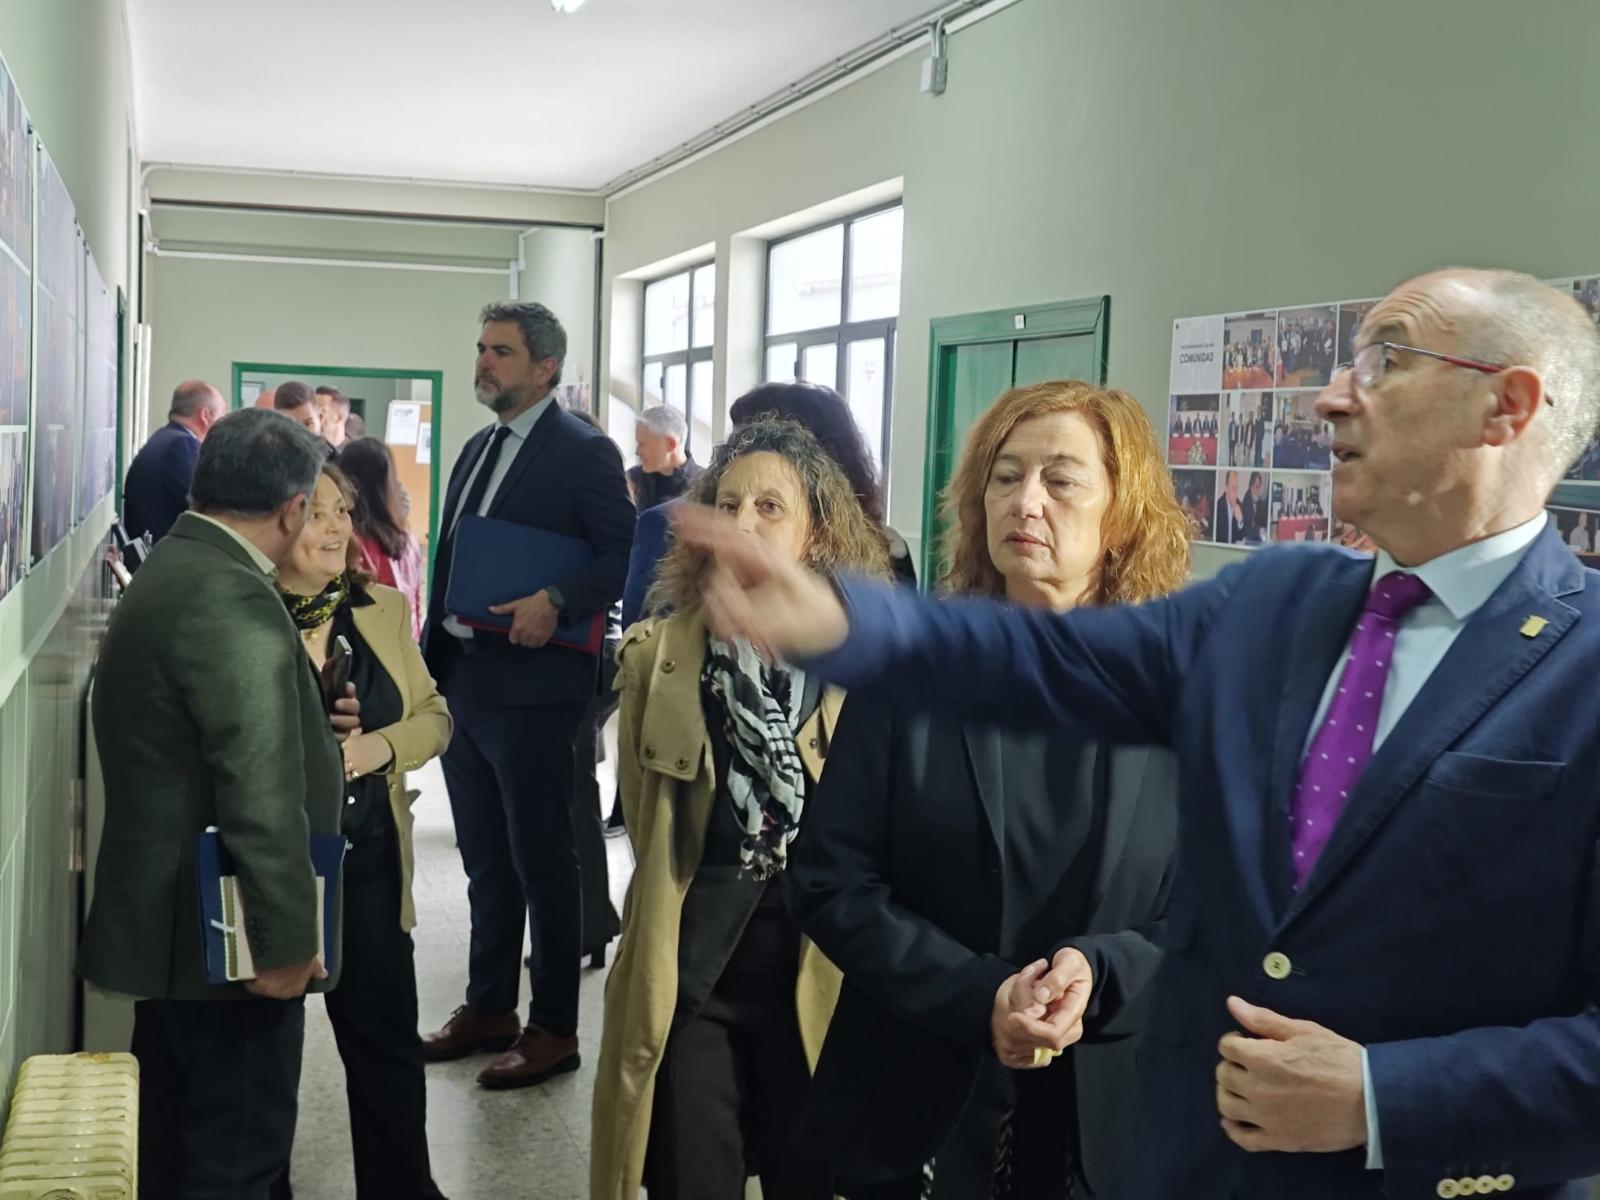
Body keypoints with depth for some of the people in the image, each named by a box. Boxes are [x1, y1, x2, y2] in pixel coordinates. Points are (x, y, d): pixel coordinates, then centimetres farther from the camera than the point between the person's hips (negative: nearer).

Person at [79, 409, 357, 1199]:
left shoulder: (170, 571, 10)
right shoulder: (235, 602, -23)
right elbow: (260, 794, -27)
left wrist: (306, 721, 17)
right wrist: (287, 936, -22)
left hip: (176, 914, 10)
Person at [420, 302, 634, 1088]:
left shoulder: (583, 452, -9)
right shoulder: (479, 449, 15)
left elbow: (625, 553, -14)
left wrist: (557, 603, -26)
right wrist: (434, 659, 12)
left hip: (529, 687, -8)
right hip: (462, 682, 8)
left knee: (540, 860, 2)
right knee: (485, 859, 17)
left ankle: (554, 1029, 13)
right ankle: (488, 1008, 29)